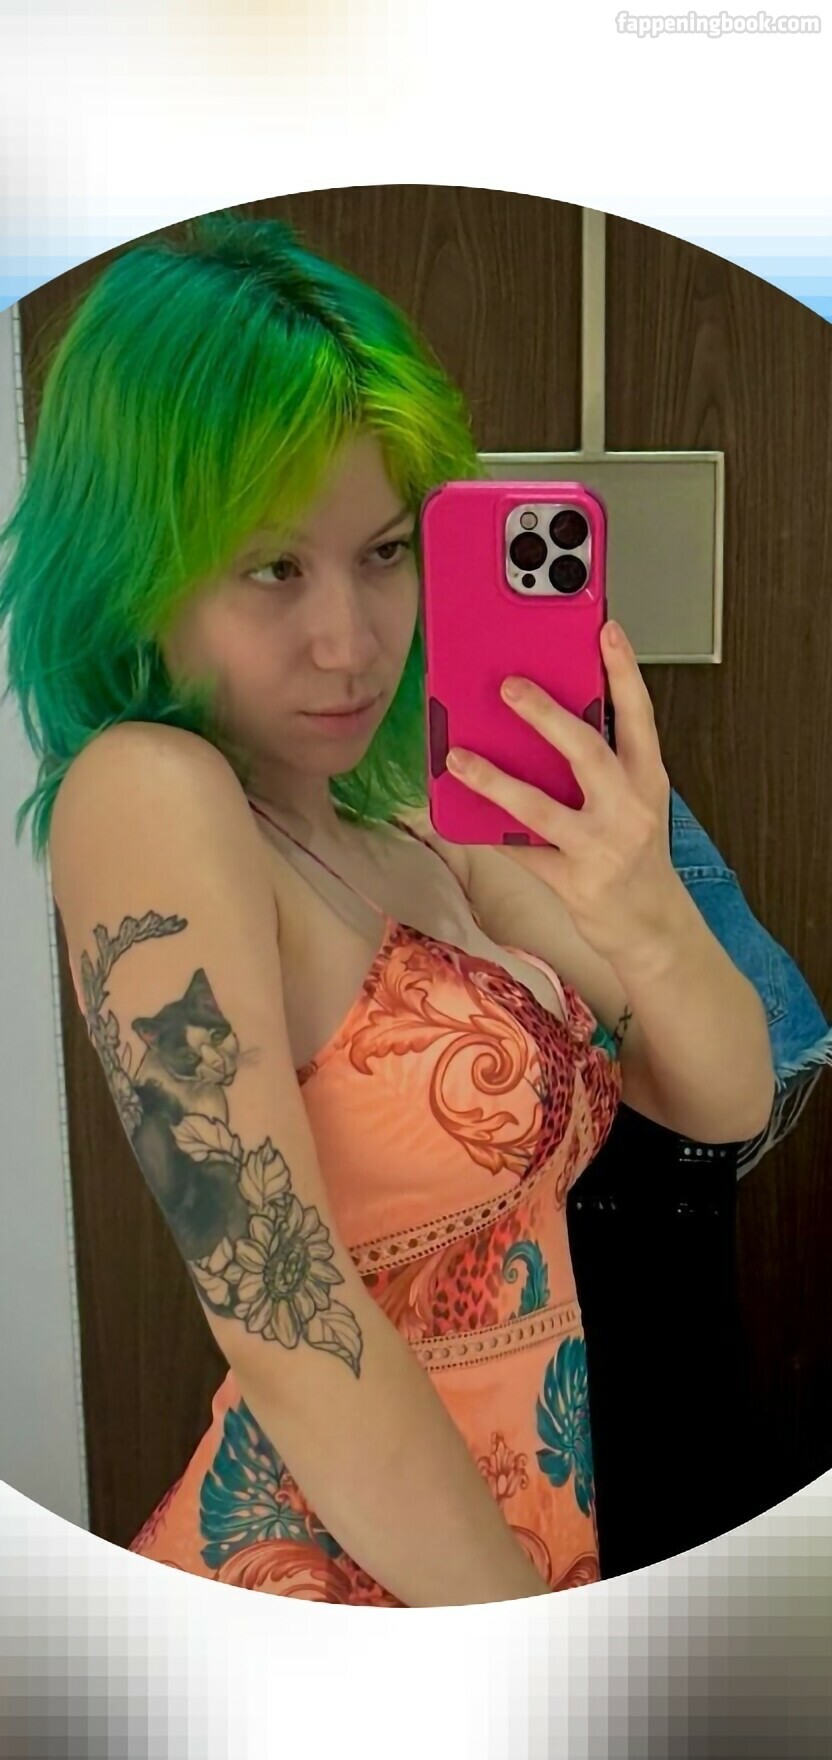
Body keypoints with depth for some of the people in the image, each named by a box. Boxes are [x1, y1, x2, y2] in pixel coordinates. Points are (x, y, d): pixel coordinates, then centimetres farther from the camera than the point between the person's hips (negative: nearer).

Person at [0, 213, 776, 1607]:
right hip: (331, 1570, -7)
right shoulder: (149, 794, -22)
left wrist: (645, 915, -24)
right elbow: (291, 1334, -26)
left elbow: (724, 1100, -3)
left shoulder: (414, 817, -2)